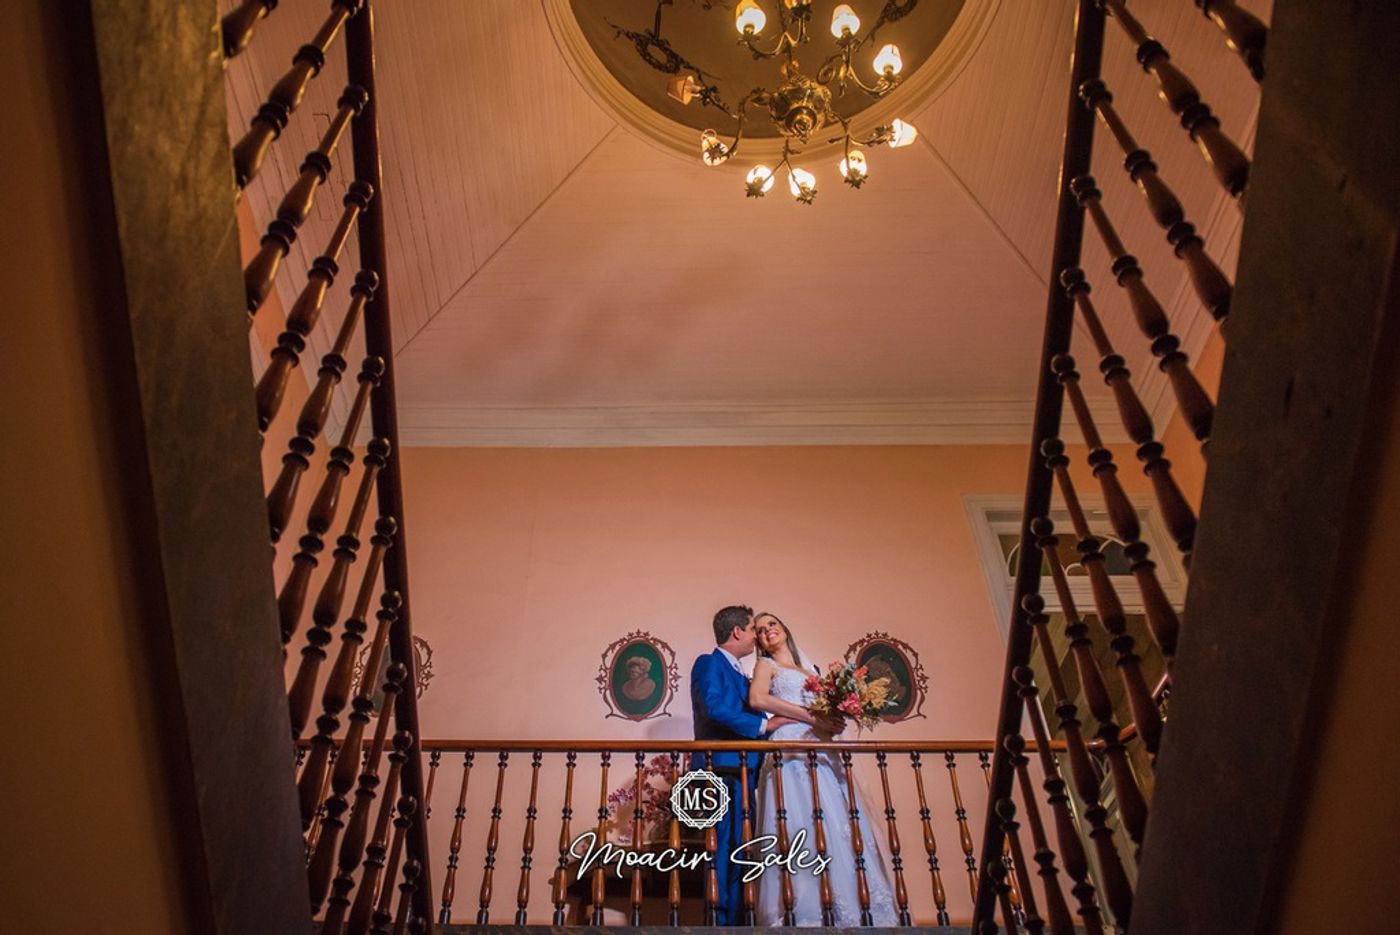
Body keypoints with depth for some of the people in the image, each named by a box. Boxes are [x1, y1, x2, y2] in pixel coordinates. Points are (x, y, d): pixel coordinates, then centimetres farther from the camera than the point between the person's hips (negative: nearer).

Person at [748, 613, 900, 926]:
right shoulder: (766, 665, 13)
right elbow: (757, 699, -7)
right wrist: (812, 717, -11)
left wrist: (835, 719, 2)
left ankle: (849, 911, -9)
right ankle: (807, 914, -20)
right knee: (804, 829, -17)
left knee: (840, 827, -6)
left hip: (822, 750, 6)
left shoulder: (811, 670, 30)